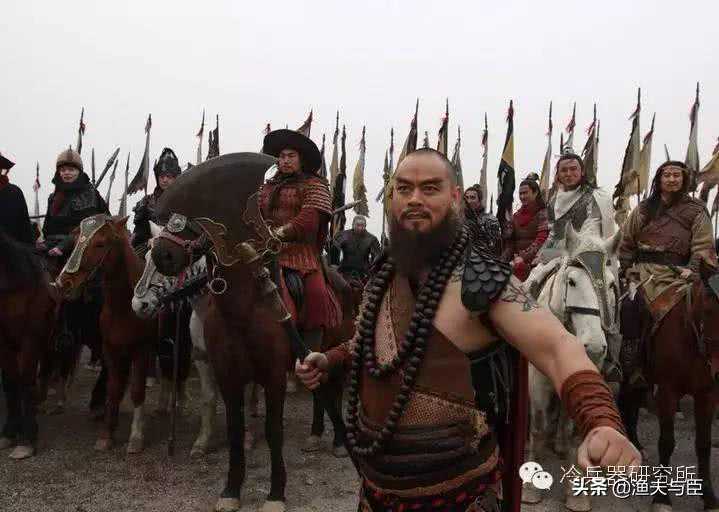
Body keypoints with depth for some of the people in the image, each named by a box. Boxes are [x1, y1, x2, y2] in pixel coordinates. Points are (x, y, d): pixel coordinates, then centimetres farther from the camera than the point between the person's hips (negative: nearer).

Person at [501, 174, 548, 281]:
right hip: (517, 259, 5)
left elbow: (541, 240, -10)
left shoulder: (543, 213, 1)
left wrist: (524, 257, -19)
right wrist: (503, 261, 2)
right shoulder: (516, 216, 20)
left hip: (534, 259, -5)